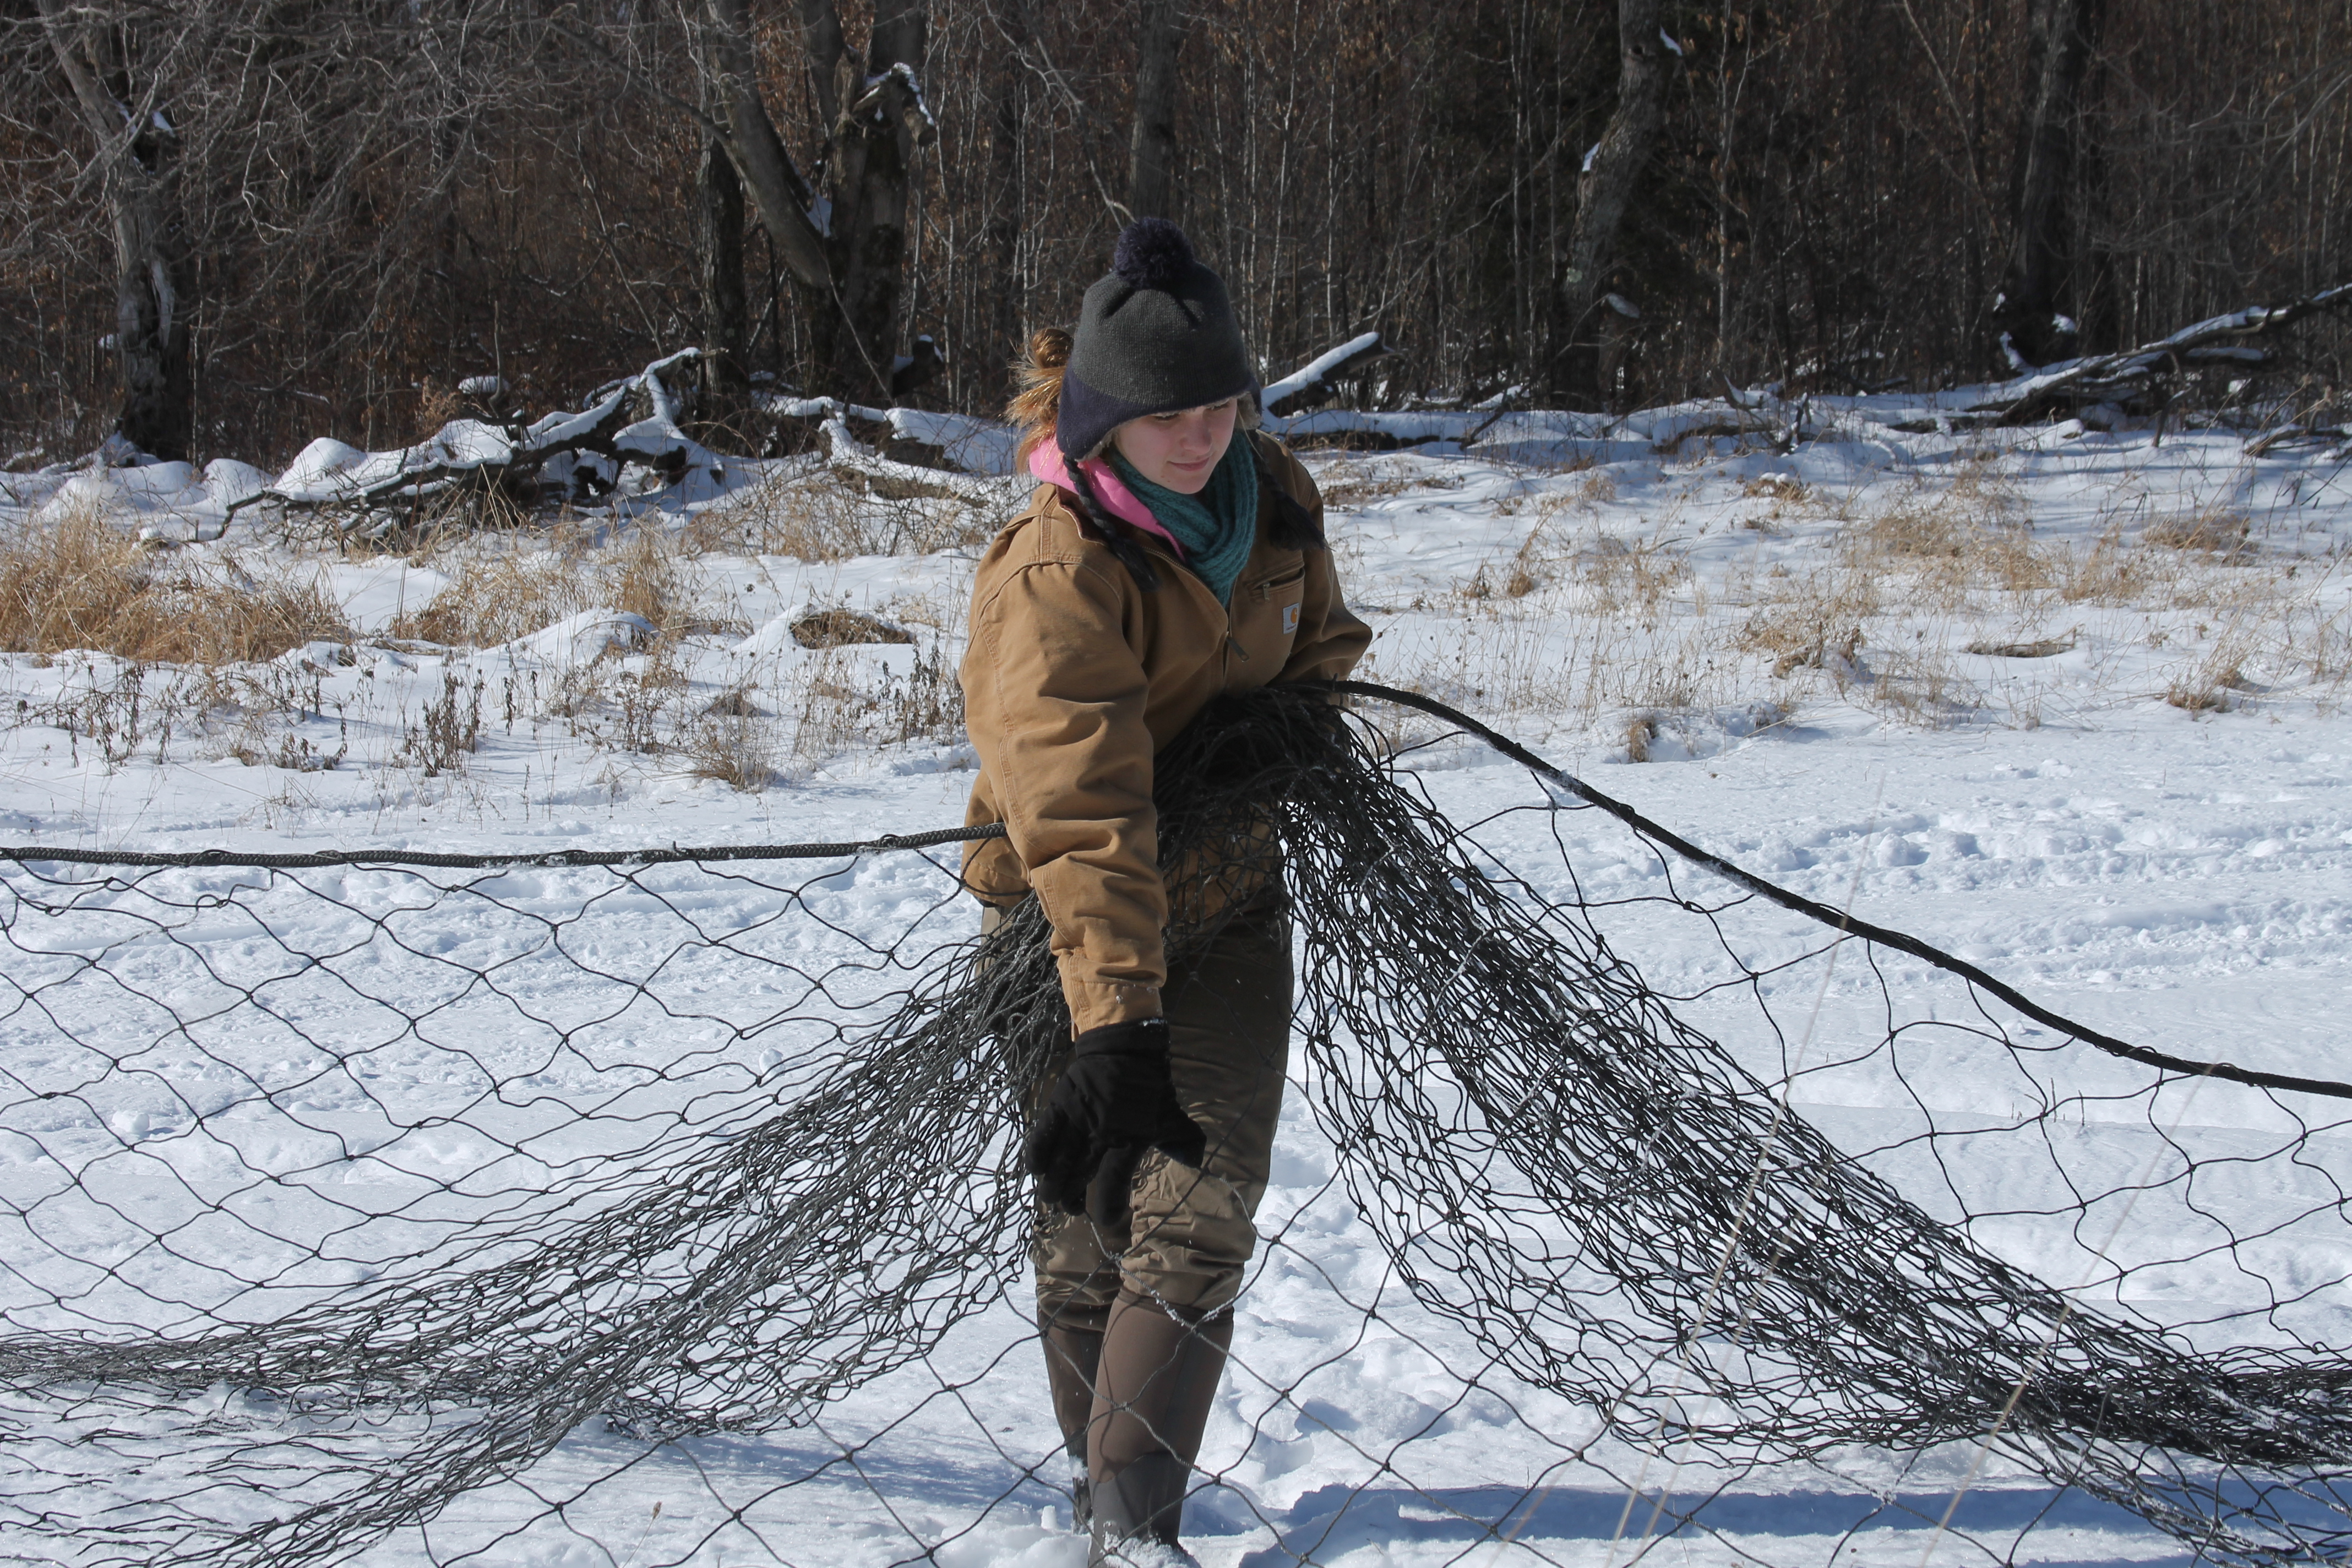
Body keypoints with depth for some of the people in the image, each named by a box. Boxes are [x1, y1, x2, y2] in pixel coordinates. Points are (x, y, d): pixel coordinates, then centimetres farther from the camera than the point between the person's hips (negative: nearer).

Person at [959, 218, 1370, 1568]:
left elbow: (1319, 642, 20)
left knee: (1202, 1205, -7)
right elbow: (1081, 820, -38)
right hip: (1072, 918, -4)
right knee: (1092, 1215, 8)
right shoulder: (1058, 574, -26)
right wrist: (1113, 1024, -46)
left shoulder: (1274, 497, -5)